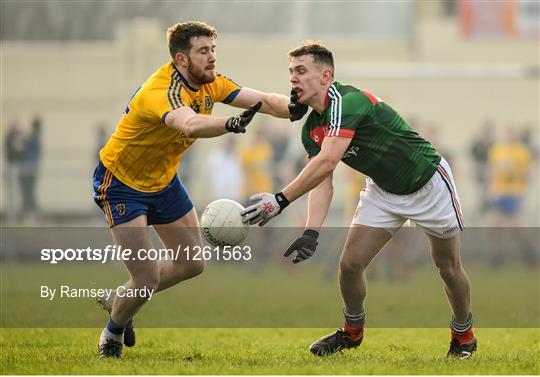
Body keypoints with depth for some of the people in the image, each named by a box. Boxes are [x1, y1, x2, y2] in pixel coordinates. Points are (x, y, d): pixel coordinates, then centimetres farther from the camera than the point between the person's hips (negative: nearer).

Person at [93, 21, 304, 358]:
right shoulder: (162, 91, -34)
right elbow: (189, 124, -56)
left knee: (192, 264, 13)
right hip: (120, 182, -9)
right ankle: (112, 334, 18)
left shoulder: (209, 84, -8)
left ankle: (119, 301, 35)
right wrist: (230, 124, -74)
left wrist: (291, 107, -35)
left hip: (164, 181, 9)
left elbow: (261, 100, -13)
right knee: (147, 279, -12)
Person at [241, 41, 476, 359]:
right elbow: (322, 183, -11)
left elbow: (326, 163, -42)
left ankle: (463, 334, 28)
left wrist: (281, 201, -44)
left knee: (449, 267, 4)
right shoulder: (311, 129, -5)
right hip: (384, 191, 7)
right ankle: (352, 332, 20)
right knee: (350, 264, -4)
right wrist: (312, 232, -27)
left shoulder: (348, 101, -32)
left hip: (428, 182, -7)